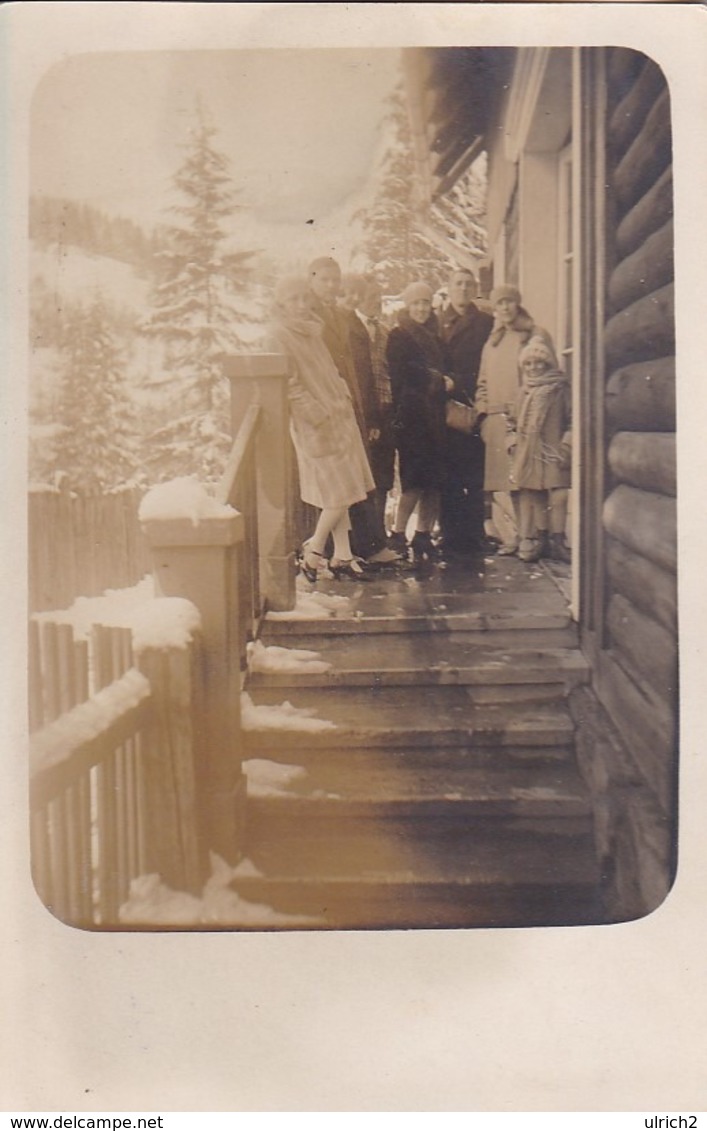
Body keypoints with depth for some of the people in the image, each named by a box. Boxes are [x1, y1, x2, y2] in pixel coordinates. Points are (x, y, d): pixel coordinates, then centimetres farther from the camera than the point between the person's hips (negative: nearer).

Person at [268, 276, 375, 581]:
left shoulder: (311, 330, 13)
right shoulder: (280, 335, -11)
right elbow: (290, 385, -16)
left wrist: (344, 400, 7)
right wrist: (321, 415, -17)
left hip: (339, 418, 8)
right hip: (316, 425, -8)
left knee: (342, 493, 7)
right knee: (340, 493, -6)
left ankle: (342, 556, 12)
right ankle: (313, 551, 8)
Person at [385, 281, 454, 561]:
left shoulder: (433, 336, 21)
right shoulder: (398, 336, 0)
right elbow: (400, 377, -8)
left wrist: (445, 382, 5)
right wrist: (439, 381, -1)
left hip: (434, 418, 6)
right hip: (411, 416, -6)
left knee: (434, 480, 2)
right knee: (415, 480, -12)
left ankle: (424, 536, 9)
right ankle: (398, 535, -4)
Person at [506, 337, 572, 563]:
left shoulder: (560, 388, 1)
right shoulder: (524, 392, 13)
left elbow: (572, 419, -2)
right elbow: (516, 422, 18)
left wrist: (566, 446, -9)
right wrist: (513, 442, 6)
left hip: (552, 452, -4)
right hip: (526, 453, 4)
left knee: (557, 494, -6)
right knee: (527, 495, 5)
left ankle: (557, 540, 1)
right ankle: (528, 539, 11)